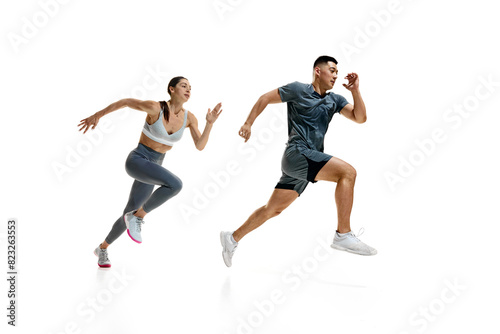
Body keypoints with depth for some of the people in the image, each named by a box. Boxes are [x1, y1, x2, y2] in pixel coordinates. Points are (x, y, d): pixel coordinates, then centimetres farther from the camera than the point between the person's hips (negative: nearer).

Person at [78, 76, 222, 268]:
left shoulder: (189, 118, -1)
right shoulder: (155, 108, -16)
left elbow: (200, 146, -5)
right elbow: (125, 102, -4)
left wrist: (210, 123, -19)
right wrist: (97, 115, 1)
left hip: (153, 166, 6)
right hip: (137, 160, -6)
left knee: (131, 215, 14)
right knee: (175, 184, -32)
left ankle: (102, 248, 40)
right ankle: (138, 216, -11)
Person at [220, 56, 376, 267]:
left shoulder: (334, 100, 16)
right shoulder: (298, 90, -1)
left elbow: (360, 117, 9)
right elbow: (265, 98, 7)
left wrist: (355, 90, -3)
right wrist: (248, 123, 3)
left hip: (309, 159, 8)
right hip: (297, 153, -7)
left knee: (273, 209, 12)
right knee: (347, 172, -22)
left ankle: (232, 238, 26)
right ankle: (343, 235, -23)